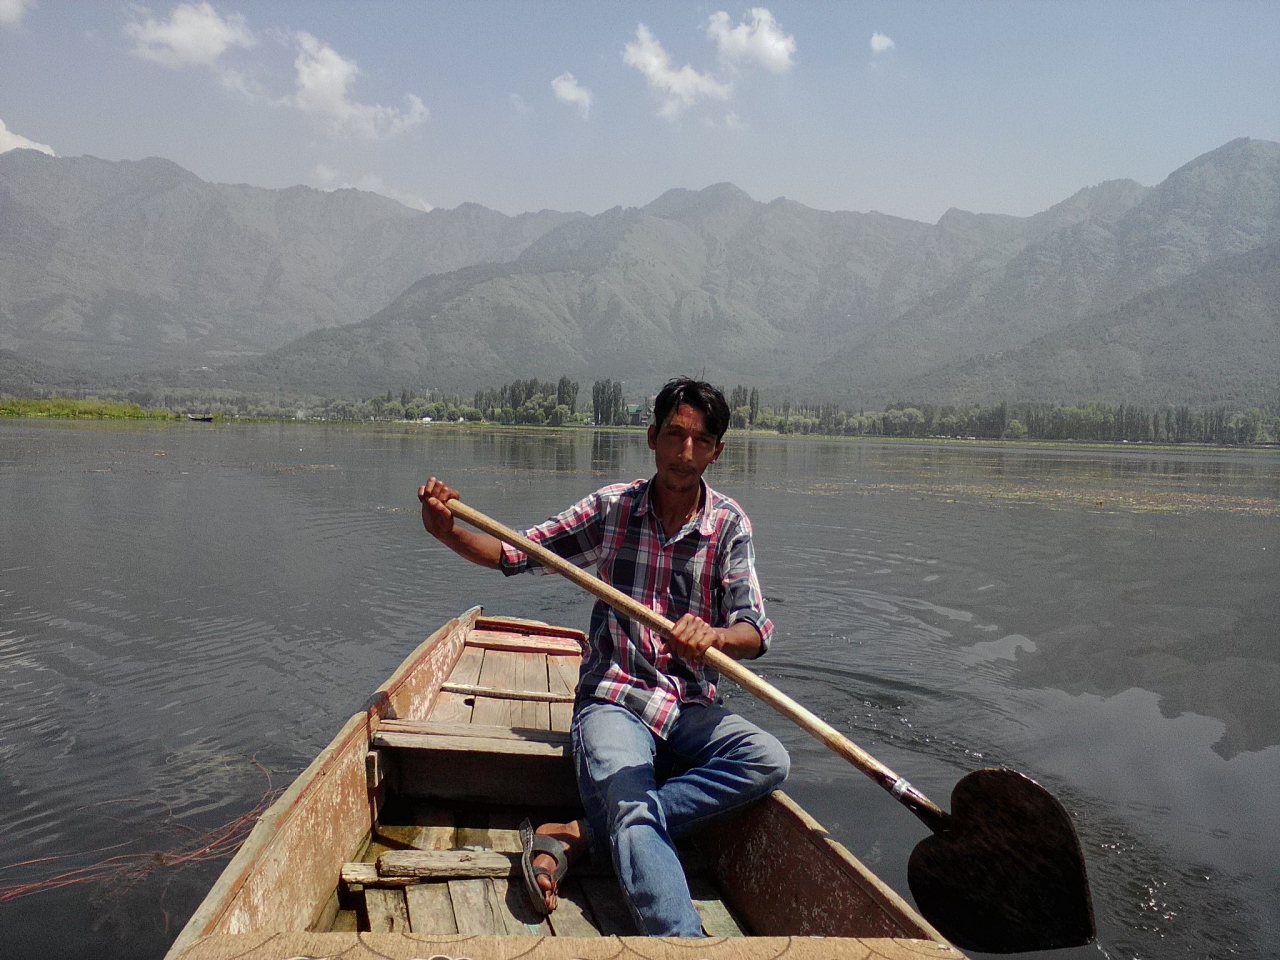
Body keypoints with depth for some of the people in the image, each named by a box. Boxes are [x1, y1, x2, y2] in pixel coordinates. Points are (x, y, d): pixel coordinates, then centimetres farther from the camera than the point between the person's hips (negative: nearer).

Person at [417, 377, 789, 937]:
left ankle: (582, 837, -25)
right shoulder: (612, 507, 2)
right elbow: (516, 554, 6)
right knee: (636, 820, -29)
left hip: (689, 710, 2)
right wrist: (446, 532, -13)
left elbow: (755, 630, -9)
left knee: (768, 760, -27)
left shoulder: (729, 524, 1)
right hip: (613, 702, -2)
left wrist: (712, 635, -33)